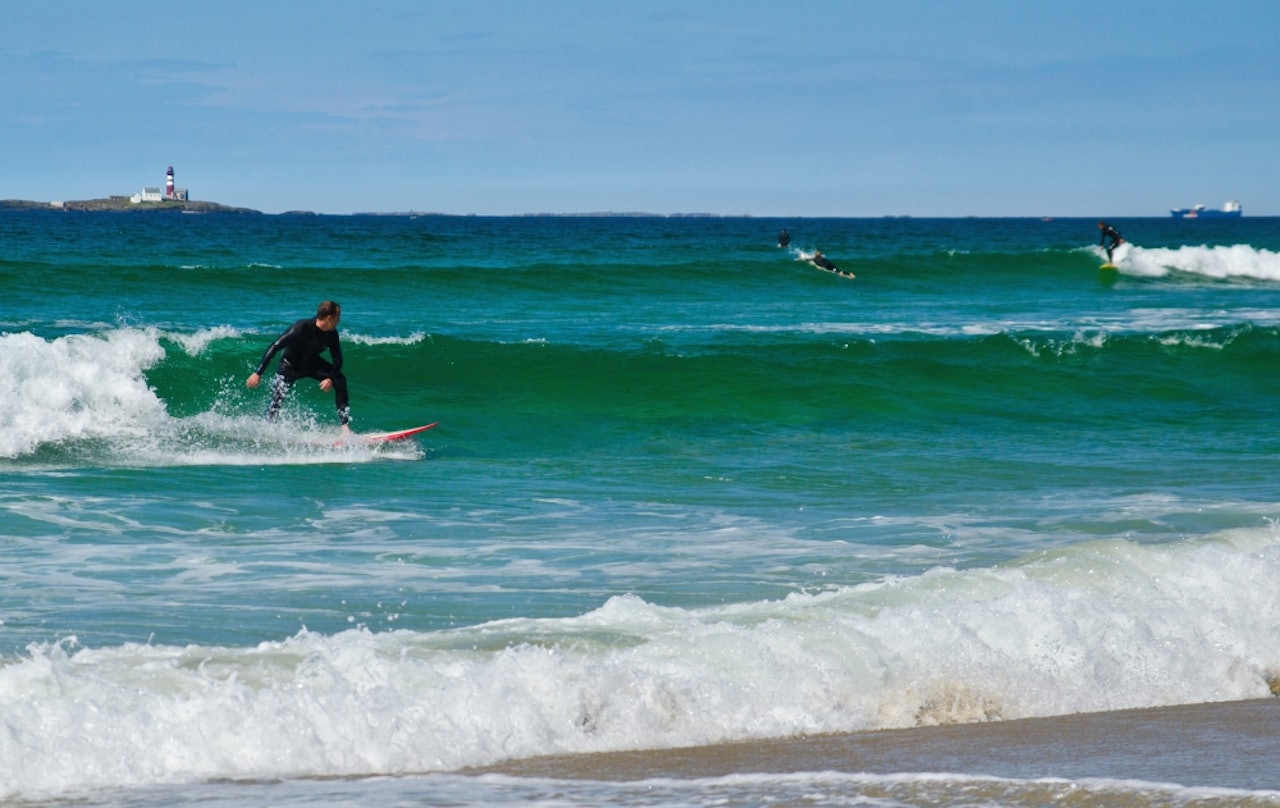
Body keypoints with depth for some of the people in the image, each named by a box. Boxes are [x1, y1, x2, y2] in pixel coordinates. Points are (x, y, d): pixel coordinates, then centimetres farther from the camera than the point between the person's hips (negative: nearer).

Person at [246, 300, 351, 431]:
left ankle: (345, 424, -13)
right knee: (277, 399, -19)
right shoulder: (302, 328, -33)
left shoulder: (331, 334, -16)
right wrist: (258, 373, -34)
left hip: (312, 364, 5)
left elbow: (337, 359, -6)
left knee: (340, 380, -14)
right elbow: (274, 347, -32)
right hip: (290, 365, -5)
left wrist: (331, 378, -26)